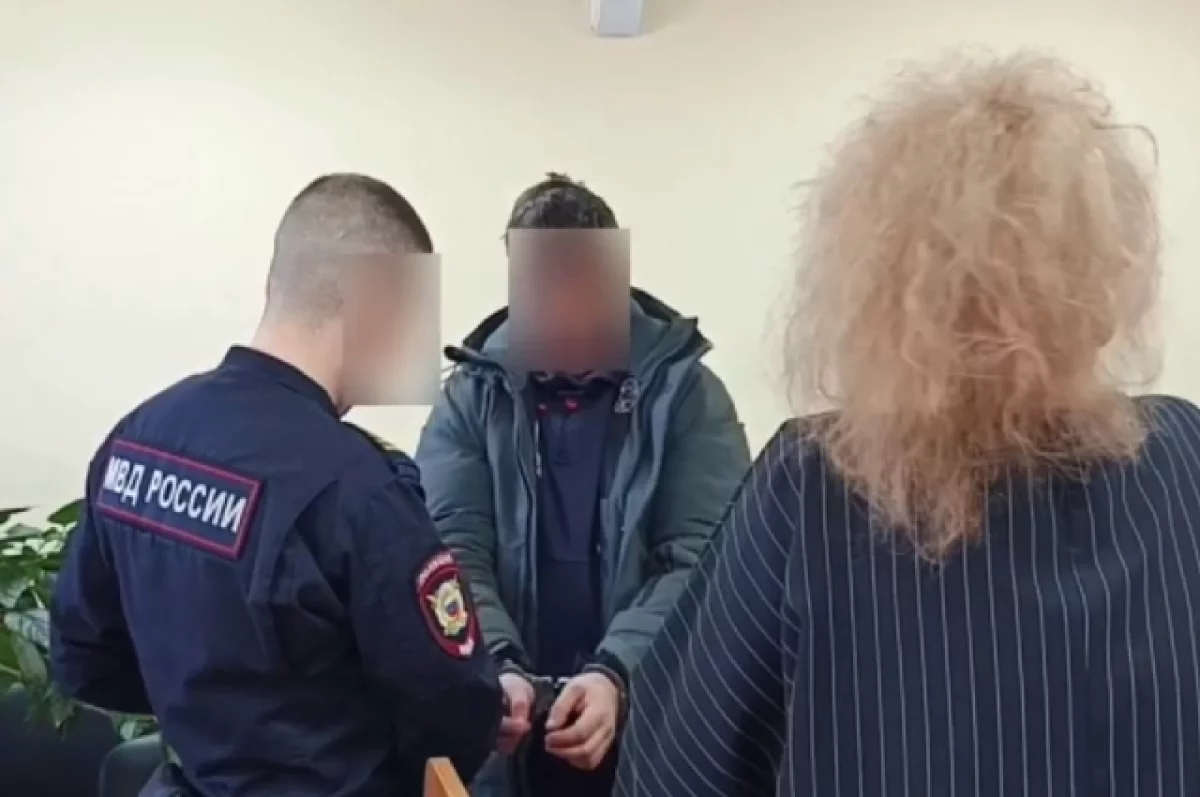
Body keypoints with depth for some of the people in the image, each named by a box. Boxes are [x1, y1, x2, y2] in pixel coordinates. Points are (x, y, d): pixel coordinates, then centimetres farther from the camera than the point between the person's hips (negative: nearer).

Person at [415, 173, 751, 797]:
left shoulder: (686, 392, -3)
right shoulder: (472, 396, 1)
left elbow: (701, 561, -12)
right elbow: (451, 552, -6)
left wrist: (616, 673, -27)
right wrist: (495, 669, -25)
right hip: (506, 743, 2)